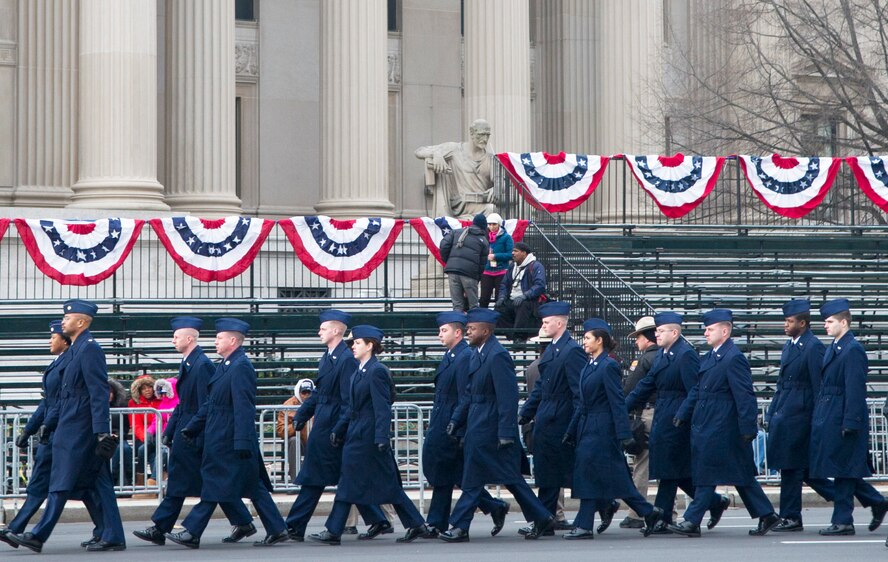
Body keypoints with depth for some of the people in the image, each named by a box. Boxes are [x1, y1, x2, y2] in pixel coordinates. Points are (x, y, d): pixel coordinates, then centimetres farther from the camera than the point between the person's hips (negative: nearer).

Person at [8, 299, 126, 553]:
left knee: (62, 484, -6)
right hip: (73, 429, 10)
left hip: (78, 431, -10)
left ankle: (39, 536, -4)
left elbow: (100, 393, -20)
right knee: (98, 484, 7)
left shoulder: (89, 349, -14)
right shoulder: (78, 349, 17)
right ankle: (113, 537, 7)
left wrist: (102, 433, -24)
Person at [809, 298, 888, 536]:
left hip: (843, 418, -9)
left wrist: (849, 424, -20)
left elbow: (855, 390, -18)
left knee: (842, 468, -3)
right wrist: (817, 416, 15)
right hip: (827, 417, 9)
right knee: (843, 470, 12)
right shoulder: (832, 348, 15)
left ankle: (843, 521, 3)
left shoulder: (853, 350, -14)